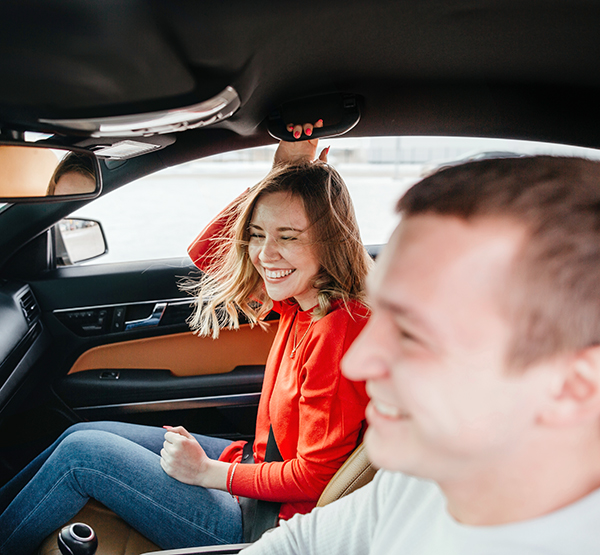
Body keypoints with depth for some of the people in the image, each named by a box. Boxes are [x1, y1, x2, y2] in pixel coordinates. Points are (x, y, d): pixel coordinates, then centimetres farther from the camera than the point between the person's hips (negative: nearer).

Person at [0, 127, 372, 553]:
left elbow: (316, 477, -24)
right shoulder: (300, 299, -3)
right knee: (84, 434, 9)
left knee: (81, 453, -7)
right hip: (258, 473, 8)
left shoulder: (337, 330, -28)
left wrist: (206, 471, -15)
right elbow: (206, 251, 6)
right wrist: (282, 171, -5)